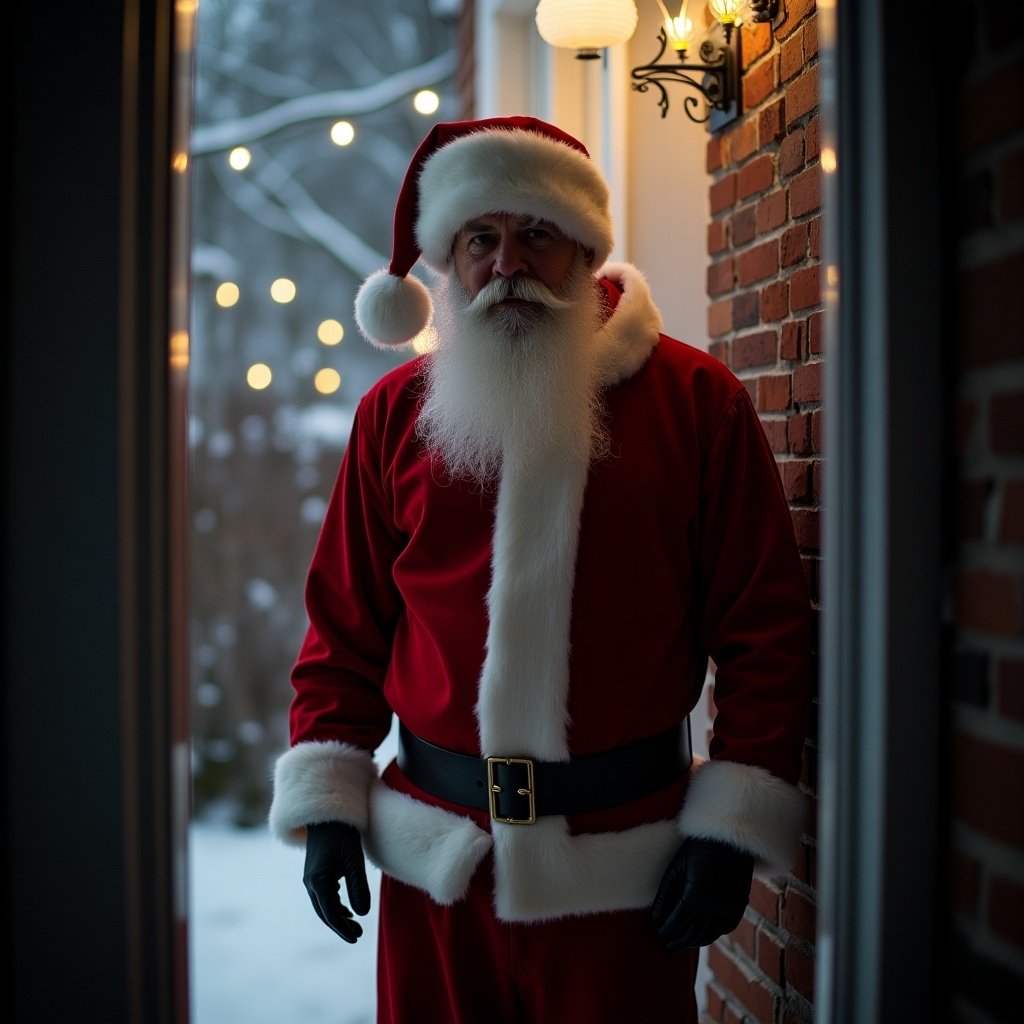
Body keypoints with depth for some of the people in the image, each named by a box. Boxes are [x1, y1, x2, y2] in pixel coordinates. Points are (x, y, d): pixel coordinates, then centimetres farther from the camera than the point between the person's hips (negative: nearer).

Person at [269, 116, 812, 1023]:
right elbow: (345, 630, 7)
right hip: (434, 855, 2)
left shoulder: (696, 401, -4)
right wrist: (327, 806, 1)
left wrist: (733, 827, -8)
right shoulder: (396, 413, 4)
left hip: (620, 869, -2)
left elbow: (766, 626, -5)